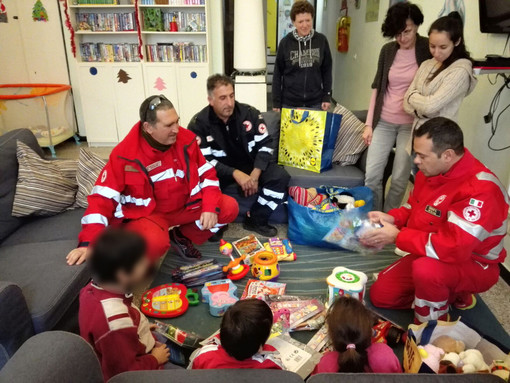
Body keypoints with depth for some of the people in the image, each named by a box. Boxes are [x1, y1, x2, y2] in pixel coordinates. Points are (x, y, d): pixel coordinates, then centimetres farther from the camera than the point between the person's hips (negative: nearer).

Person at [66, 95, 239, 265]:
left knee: (229, 208, -12)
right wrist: (88, 242, -26)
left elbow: (207, 173, 1)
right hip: (146, 212, -5)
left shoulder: (187, 139, -8)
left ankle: (182, 237, 6)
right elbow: (102, 198, -17)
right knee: (154, 244, -37)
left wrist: (210, 207, -15)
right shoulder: (125, 154, -19)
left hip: (186, 206, 5)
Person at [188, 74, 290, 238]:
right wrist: (235, 174, -31)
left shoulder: (250, 113, -8)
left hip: (250, 164, 2)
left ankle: (255, 220, -3)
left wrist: (255, 174, -22)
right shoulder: (199, 123, -14)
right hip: (219, 170, -2)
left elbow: (265, 144, -6)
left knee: (280, 176, -22)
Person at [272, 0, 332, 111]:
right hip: (289, 103, -1)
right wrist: (276, 102, -3)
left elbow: (327, 71, 6)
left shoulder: (321, 40, -1)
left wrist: (327, 97, 1)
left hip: (315, 103, 1)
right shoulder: (285, 42, -5)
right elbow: (278, 74, -1)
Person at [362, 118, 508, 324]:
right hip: (431, 256, 8)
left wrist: (397, 236, -30)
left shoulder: (480, 190, -33)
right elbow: (415, 207, 11)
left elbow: (453, 247, -40)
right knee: (380, 295, 6)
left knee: (426, 269, -41)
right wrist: (393, 218, -12)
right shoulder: (430, 170, -7)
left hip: (474, 265, -8)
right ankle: (453, 294, 19)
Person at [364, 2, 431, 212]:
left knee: (399, 180, 1)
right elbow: (377, 88, 9)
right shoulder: (388, 50, 3)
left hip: (411, 124, -3)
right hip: (383, 122, 3)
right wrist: (369, 124, 4)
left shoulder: (428, 49, -7)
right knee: (371, 176, -1)